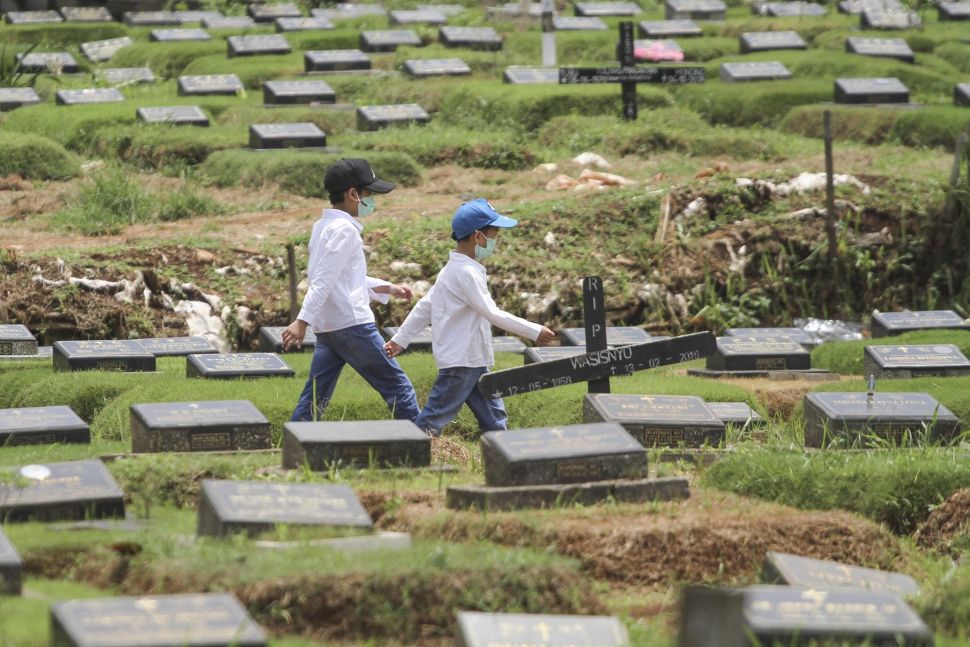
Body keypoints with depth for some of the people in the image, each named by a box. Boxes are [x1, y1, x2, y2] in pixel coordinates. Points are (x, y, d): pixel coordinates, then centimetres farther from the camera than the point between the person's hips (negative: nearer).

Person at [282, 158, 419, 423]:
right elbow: (323, 281, -21)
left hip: (326, 329, 9)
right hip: (352, 324, -9)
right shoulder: (344, 230, -12)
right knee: (396, 385, 2)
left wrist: (388, 289, 30)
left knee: (314, 399, 6)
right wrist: (303, 321, -28)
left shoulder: (322, 227, 17)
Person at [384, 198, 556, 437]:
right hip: (460, 361, -11)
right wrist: (534, 332, -20)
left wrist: (400, 339, 20)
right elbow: (492, 314, -23)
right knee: (433, 422, -7)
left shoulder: (453, 270, 13)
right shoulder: (467, 273, -18)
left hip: (473, 363, 11)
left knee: (494, 417, 13)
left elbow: (425, 306, 16)